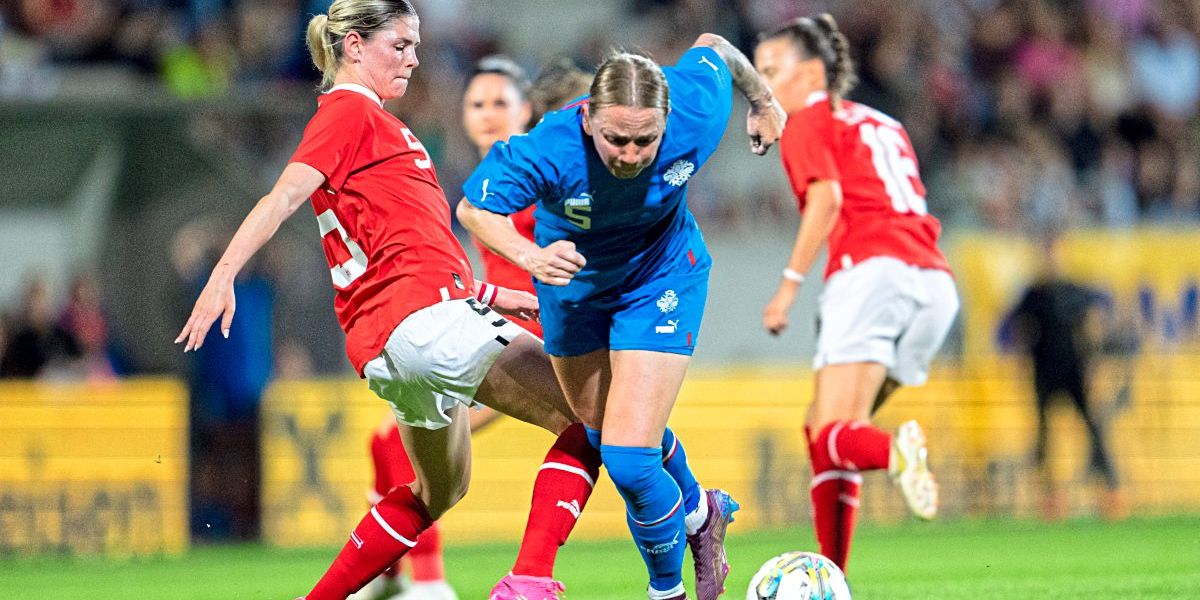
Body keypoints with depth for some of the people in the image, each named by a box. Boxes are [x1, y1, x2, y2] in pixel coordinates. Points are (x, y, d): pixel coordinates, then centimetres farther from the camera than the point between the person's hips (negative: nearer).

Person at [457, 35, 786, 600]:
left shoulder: (695, 117, -33)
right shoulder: (550, 150, -39)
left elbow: (713, 47, -12)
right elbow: (474, 207, -28)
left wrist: (762, 101, 9)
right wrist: (530, 256, -47)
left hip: (661, 279, -2)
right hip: (574, 280, 2)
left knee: (629, 459, -14)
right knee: (599, 428, 25)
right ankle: (697, 512, 56)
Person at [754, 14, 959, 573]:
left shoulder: (807, 123, 9)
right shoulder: (883, 125, 30)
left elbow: (827, 196, -10)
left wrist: (790, 283, -11)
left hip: (870, 270, -7)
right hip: (934, 280, 7)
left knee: (832, 437, -13)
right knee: (823, 427, 14)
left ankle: (895, 452, -46)